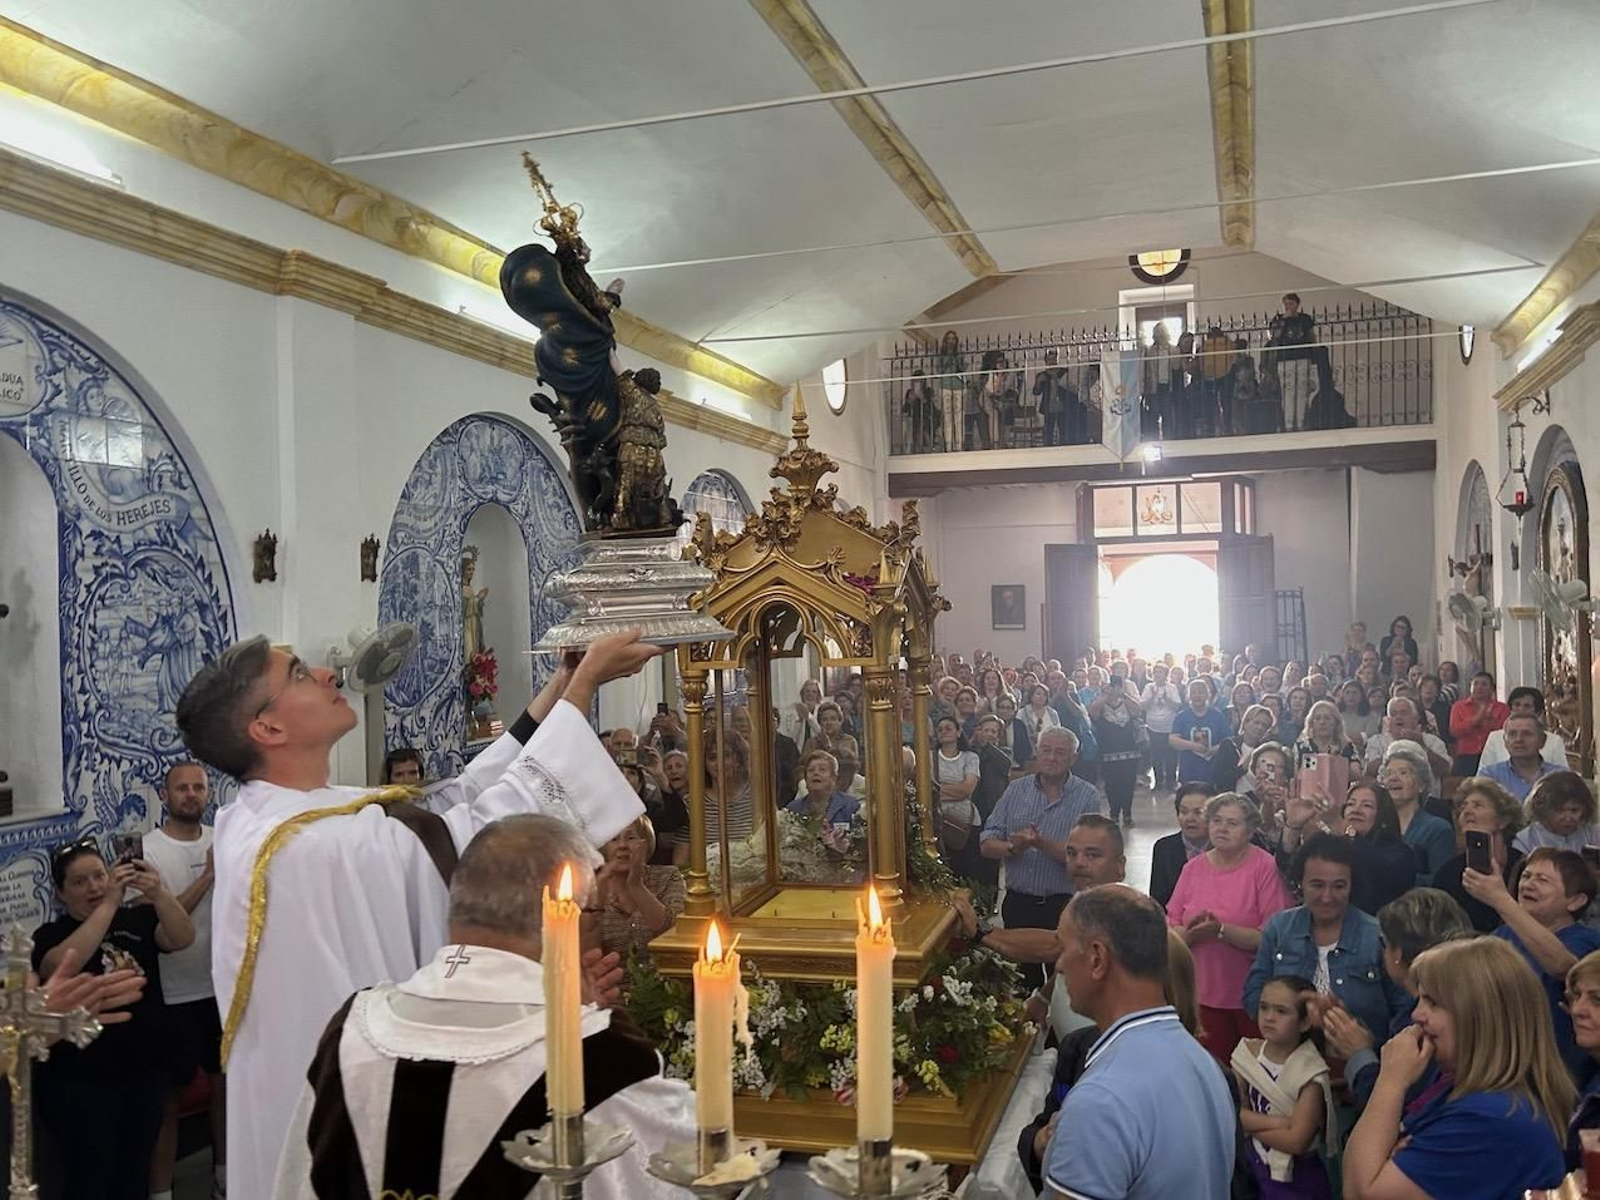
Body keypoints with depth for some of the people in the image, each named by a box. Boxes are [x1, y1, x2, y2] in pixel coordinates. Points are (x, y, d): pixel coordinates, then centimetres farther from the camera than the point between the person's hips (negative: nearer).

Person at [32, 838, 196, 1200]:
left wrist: (158, 893, -34)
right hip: (80, 1081, -3)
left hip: (146, 1071, 3)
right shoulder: (51, 935, -6)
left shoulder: (138, 918, 1)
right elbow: (63, 964, -28)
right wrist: (109, 904, -35)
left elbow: (182, 938, -16)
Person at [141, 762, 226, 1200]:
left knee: (225, 1082, 19)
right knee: (168, 1098, 6)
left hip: (225, 986, 5)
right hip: (174, 995, -5)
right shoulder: (148, 850, -12)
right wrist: (207, 876, -25)